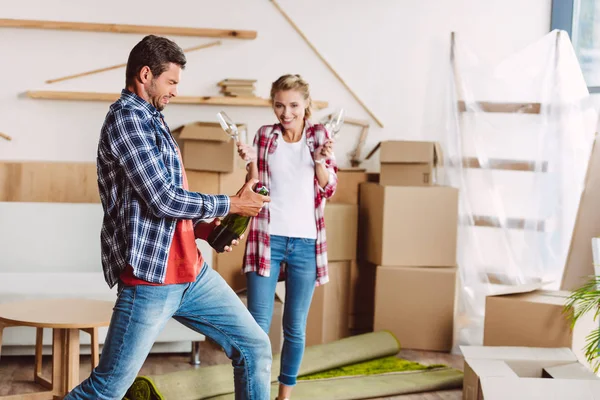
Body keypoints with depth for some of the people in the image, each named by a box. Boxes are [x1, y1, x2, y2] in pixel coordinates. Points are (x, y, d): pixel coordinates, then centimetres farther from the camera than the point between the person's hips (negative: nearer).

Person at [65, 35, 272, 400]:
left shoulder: (152, 120, 17)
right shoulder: (127, 117, -13)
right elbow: (163, 200, -20)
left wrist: (203, 227, 6)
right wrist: (231, 204, -7)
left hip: (193, 273, 9)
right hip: (150, 280, -9)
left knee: (255, 347, 9)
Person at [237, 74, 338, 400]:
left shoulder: (319, 135, 4)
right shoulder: (265, 136, 4)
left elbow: (329, 188, 2)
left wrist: (320, 160, -16)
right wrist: (251, 162, -13)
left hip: (305, 242, 1)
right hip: (267, 238, 0)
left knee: (295, 327, 8)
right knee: (257, 324, -4)